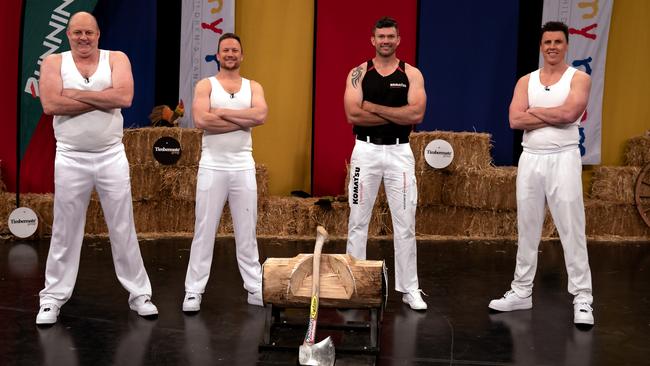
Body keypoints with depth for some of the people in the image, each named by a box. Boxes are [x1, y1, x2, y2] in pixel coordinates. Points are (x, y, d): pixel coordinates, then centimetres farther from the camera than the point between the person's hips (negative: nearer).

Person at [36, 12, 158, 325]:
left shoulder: (116, 59, 2)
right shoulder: (54, 62, 2)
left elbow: (124, 97, -17)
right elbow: (51, 105, -15)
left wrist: (76, 93, -14)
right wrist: (103, 99, -13)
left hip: (112, 157, 0)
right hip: (70, 159, 0)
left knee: (123, 229, 7)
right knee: (64, 231, 7)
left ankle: (139, 293, 17)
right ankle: (53, 297, 18)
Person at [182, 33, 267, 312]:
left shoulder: (253, 87, 9)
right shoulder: (205, 85, 3)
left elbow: (261, 115, -12)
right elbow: (200, 120, -15)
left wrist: (222, 112, -12)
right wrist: (242, 121, -12)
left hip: (243, 166, 2)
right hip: (212, 166, -2)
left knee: (247, 232, 8)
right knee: (204, 230, 2)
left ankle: (255, 288, 15)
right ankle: (194, 291, 8)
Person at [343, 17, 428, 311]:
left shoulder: (412, 74, 2)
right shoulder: (358, 73, 1)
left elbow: (417, 114, -13)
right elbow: (353, 114, -13)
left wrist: (374, 107, -13)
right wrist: (397, 115, -12)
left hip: (399, 152, 0)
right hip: (366, 151, 0)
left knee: (405, 224, 4)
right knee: (358, 221, 7)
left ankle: (409, 288, 14)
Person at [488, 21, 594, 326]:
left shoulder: (578, 78, 1)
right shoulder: (526, 81, 10)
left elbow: (569, 113, -18)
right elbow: (515, 120, -5)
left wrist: (534, 111, -5)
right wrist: (555, 116, -10)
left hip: (563, 158, -4)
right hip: (530, 159, 4)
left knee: (572, 231, -4)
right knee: (527, 229, 10)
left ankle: (582, 299, 1)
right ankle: (522, 292, 19)